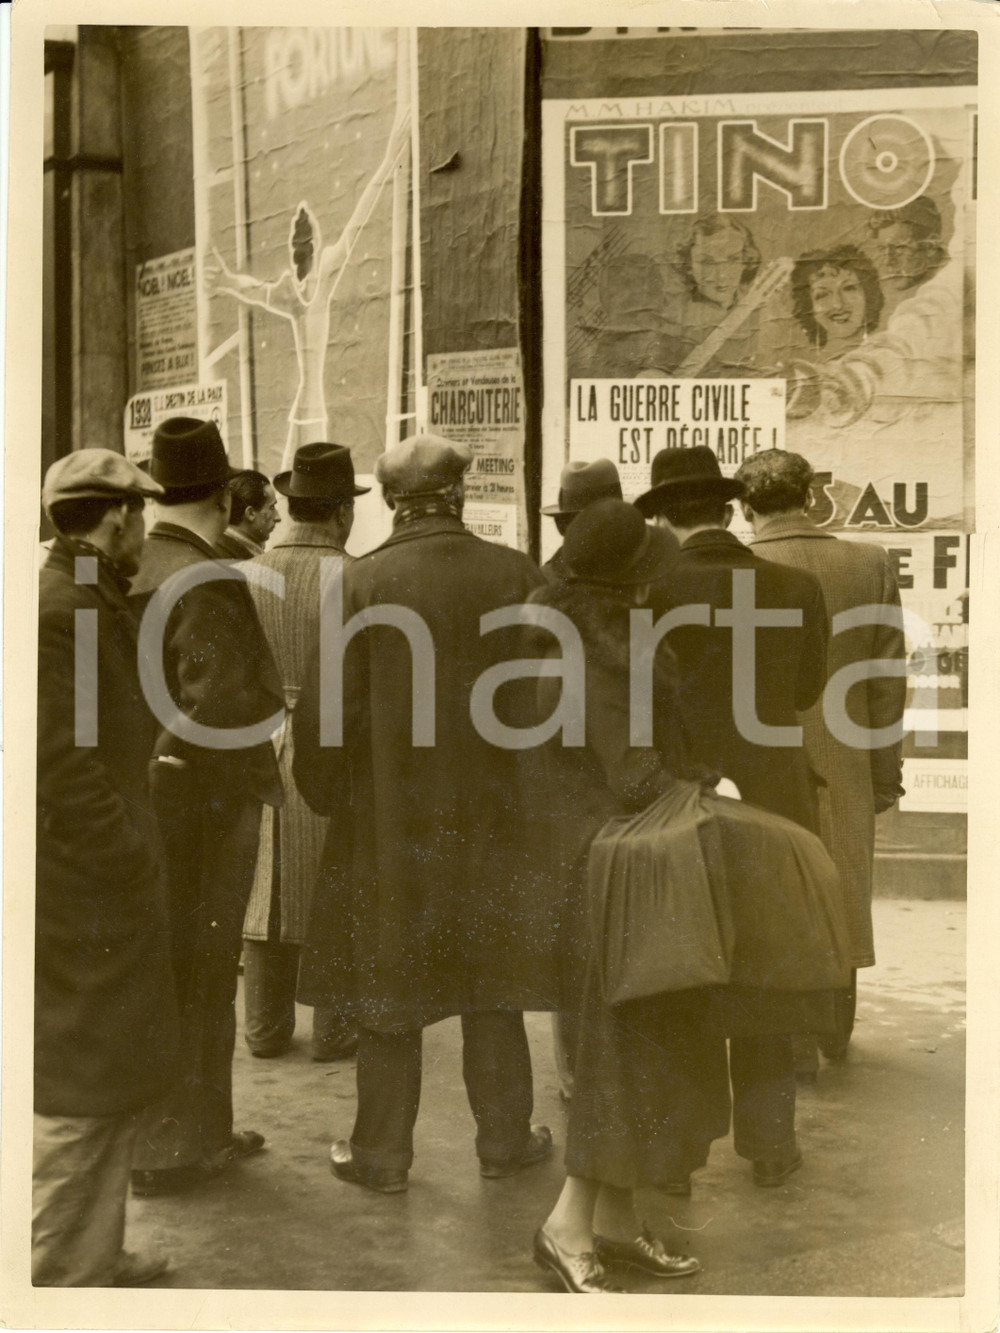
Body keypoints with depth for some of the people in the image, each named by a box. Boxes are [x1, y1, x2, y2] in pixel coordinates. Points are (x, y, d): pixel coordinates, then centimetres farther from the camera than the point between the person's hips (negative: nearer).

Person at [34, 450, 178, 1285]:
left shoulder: (98, 605, 12)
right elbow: (61, 767, -22)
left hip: (108, 891, 10)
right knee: (84, 1089, 2)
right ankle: (63, 1274, 16)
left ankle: (94, 1256, 34)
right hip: (82, 896, -10)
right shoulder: (54, 612, -19)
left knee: (110, 1083, 20)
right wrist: (128, 864, -16)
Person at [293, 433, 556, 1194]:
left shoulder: (364, 581, -10)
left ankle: (382, 1153, 20)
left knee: (388, 988, 10)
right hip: (494, 815, 2)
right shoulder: (516, 575, -6)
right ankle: (505, 1139, 26)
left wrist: (322, 791, 6)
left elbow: (330, 703, -9)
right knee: (491, 985, 15)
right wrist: (538, 787, 10)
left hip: (389, 817, -1)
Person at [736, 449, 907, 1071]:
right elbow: (888, 679, -2)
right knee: (838, 901, 20)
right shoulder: (870, 562, -5)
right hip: (844, 768, 3)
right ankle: (836, 1033, 35)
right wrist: (886, 773, 6)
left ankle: (797, 1047, 18)